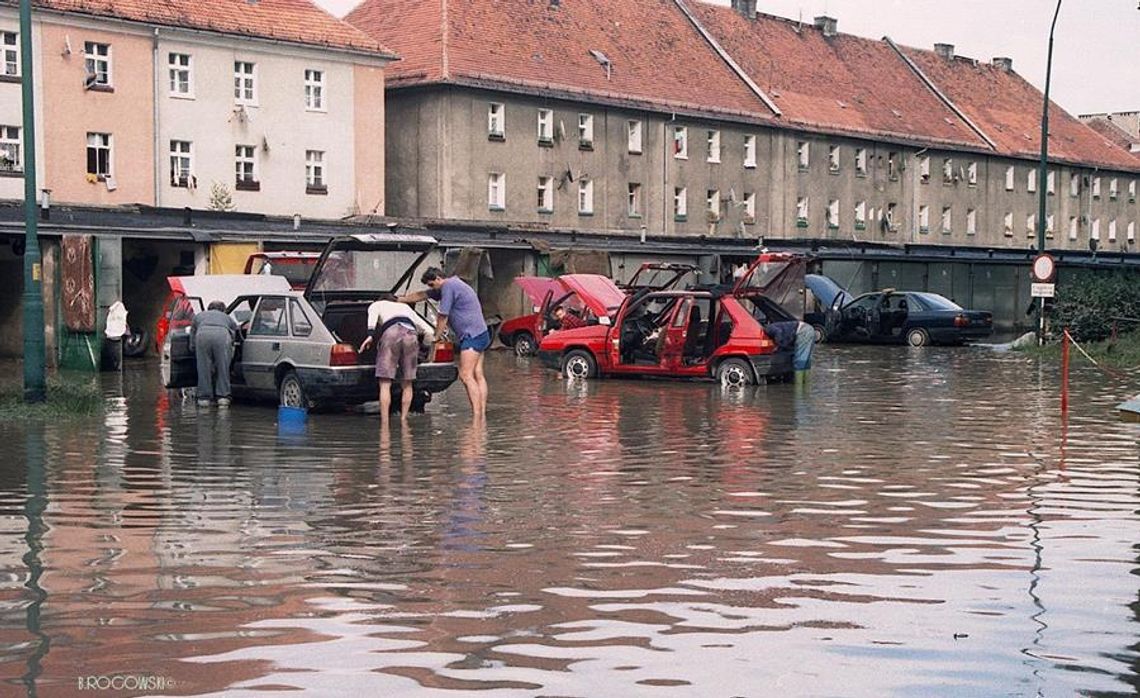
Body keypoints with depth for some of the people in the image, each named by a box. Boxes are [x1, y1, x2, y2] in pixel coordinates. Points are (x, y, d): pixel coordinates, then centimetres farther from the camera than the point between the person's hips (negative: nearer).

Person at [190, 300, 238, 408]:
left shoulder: (199, 316, 39)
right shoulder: (227, 318, 39)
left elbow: (192, 343, 36)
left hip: (203, 334, 0)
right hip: (222, 335, 0)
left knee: (203, 368, 8)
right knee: (223, 368, 9)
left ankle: (204, 398, 10)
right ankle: (223, 396, 8)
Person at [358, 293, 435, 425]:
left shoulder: (376, 305, 30)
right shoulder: (405, 307, 41)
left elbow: (373, 316, 4)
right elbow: (428, 329, 34)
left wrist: (371, 335, -7)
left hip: (391, 332, -3)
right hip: (411, 333, 3)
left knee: (385, 383, -3)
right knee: (407, 384, 14)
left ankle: (384, 424, -10)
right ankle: (403, 420, 11)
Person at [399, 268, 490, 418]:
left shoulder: (448, 286, -11)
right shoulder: (448, 286, 20)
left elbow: (442, 316, -9)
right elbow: (421, 295, 29)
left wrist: (436, 337, 2)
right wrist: (399, 300, 32)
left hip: (472, 335, -11)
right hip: (481, 334, 11)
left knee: (466, 375, -15)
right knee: (477, 375, 6)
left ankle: (477, 417, -22)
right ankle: (482, 414, 3)